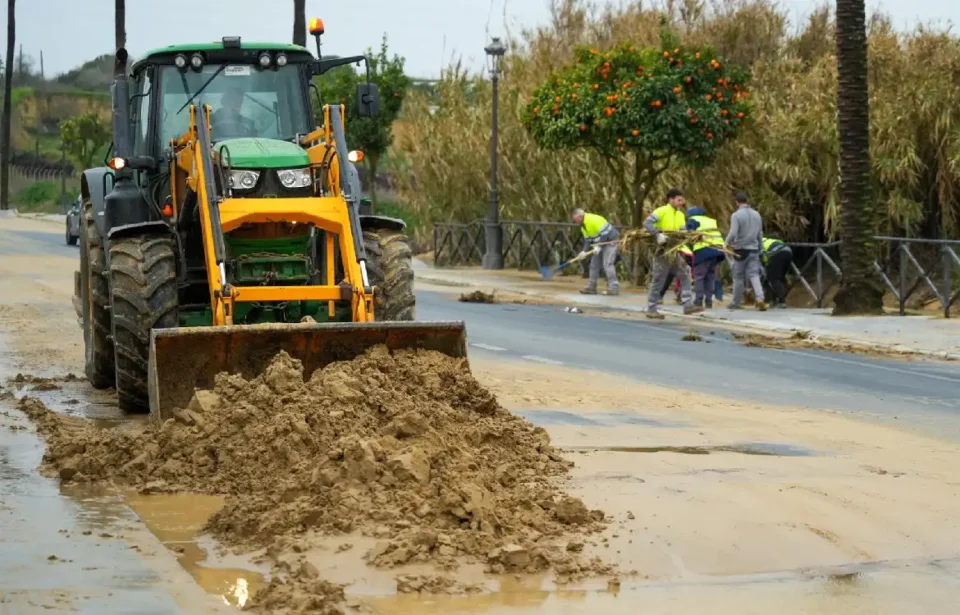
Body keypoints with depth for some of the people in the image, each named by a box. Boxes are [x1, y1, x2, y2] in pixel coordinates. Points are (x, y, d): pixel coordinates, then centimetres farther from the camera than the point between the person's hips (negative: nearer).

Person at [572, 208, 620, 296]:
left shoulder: (594, 220, -25)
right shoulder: (583, 226, 5)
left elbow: (604, 233, -27)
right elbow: (587, 239, 8)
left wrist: (599, 246, -27)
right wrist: (585, 251, -7)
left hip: (610, 241, -10)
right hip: (600, 244, 10)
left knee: (607, 263, -19)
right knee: (594, 264, 9)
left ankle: (614, 288, -22)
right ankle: (591, 287, 15)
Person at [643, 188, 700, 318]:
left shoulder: (680, 215, 13)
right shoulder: (661, 211, -10)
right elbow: (647, 223, -21)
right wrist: (658, 234, -33)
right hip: (662, 250, -7)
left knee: (685, 274, 1)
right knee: (658, 280, -2)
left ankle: (688, 305, 3)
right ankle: (651, 309, 7)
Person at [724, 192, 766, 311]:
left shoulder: (736, 215, -10)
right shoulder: (756, 215, 9)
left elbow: (733, 233, -19)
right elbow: (760, 234, 14)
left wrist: (727, 243, -1)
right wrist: (759, 249, 23)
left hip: (741, 249, -4)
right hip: (753, 249, 4)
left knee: (738, 277, 7)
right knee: (754, 275, 1)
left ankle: (736, 303, 15)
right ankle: (760, 299, -19)